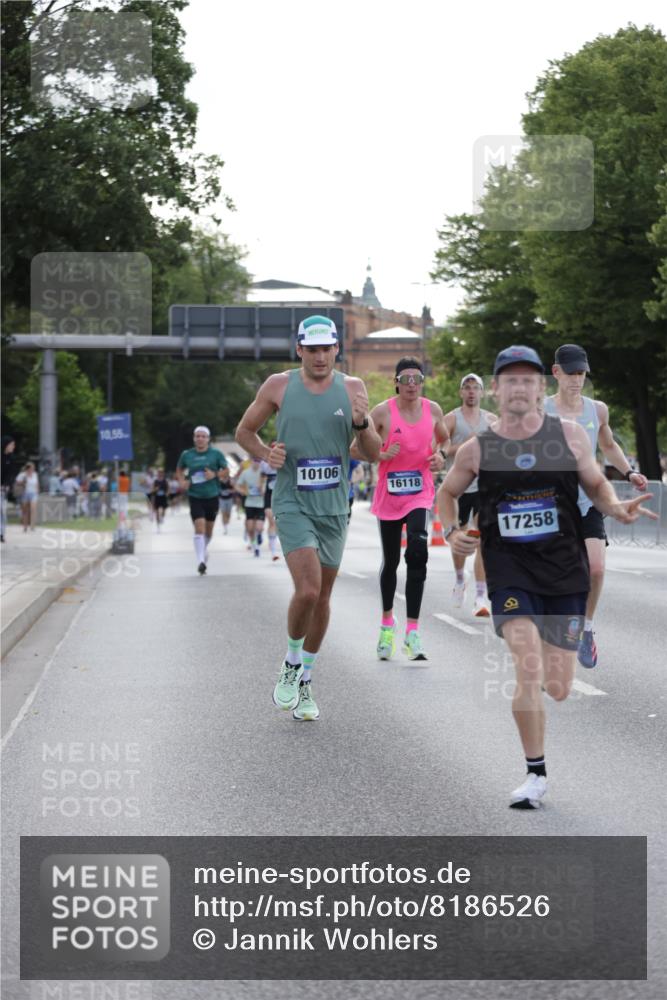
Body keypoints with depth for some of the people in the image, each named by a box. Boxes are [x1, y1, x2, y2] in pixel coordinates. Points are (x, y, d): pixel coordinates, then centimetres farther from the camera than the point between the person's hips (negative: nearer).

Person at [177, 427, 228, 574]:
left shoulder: (216, 454, -2)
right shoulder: (187, 455, 1)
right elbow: (179, 469, 18)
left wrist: (215, 474, -16)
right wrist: (182, 481, -1)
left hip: (212, 496, 1)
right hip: (195, 497, -1)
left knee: (209, 529, 14)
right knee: (199, 527, -16)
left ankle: (204, 549, 45)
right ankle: (201, 561, -19)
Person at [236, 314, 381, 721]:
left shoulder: (353, 388, 2)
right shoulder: (279, 386, -2)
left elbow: (375, 454, 4)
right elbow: (245, 431, 10)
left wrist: (362, 424, -17)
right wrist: (266, 455, -9)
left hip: (334, 506, 3)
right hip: (293, 504, -3)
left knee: (323, 597, 10)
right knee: (307, 590, -19)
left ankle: (306, 682, 25)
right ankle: (292, 664, 7)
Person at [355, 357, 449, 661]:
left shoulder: (433, 410, 2)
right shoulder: (383, 411, -7)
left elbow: (445, 439, 21)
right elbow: (355, 449, -3)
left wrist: (441, 456, -1)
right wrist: (381, 455, -20)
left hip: (420, 493, 0)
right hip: (389, 495, 0)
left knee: (417, 553, -21)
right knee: (390, 561, 12)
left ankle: (412, 632, -20)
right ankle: (387, 623, 36)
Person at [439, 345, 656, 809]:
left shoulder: (569, 435, -1)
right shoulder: (476, 449, -1)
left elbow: (596, 483, 12)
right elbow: (448, 492, 17)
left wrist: (616, 507, -9)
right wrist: (452, 531, -2)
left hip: (564, 569, 1)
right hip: (510, 572, -1)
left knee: (558, 689, 4)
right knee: (529, 673, -19)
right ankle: (536, 774, -5)